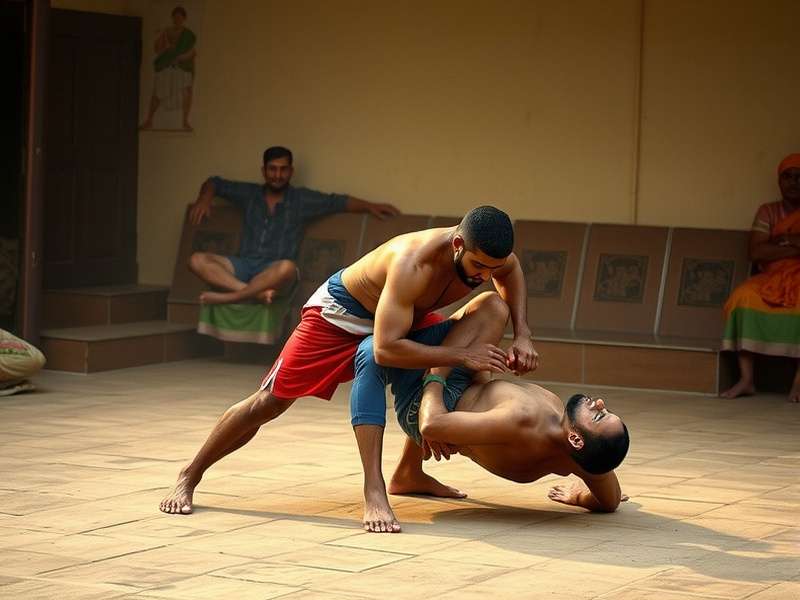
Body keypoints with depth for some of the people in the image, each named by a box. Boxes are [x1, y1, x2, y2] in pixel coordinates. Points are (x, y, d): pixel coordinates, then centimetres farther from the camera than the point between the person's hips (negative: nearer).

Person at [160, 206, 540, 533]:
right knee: (272, 400, -6)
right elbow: (386, 349, -48)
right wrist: (462, 355, -47)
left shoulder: (486, 253, -24)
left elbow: (511, 274, 5)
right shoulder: (413, 261, -44)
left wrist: (522, 336, -9)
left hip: (404, 317, 7)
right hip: (341, 314, -7)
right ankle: (190, 476, 10)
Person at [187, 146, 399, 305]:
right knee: (197, 260, -24)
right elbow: (214, 183, 26)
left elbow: (339, 202, 6)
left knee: (287, 267, -41)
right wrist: (204, 199, 6)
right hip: (244, 265, 3)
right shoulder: (249, 194, 15)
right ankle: (256, 292, -39)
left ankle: (229, 296, -36)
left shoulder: (301, 199, 9)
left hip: (273, 271, -3)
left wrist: (370, 206, -7)